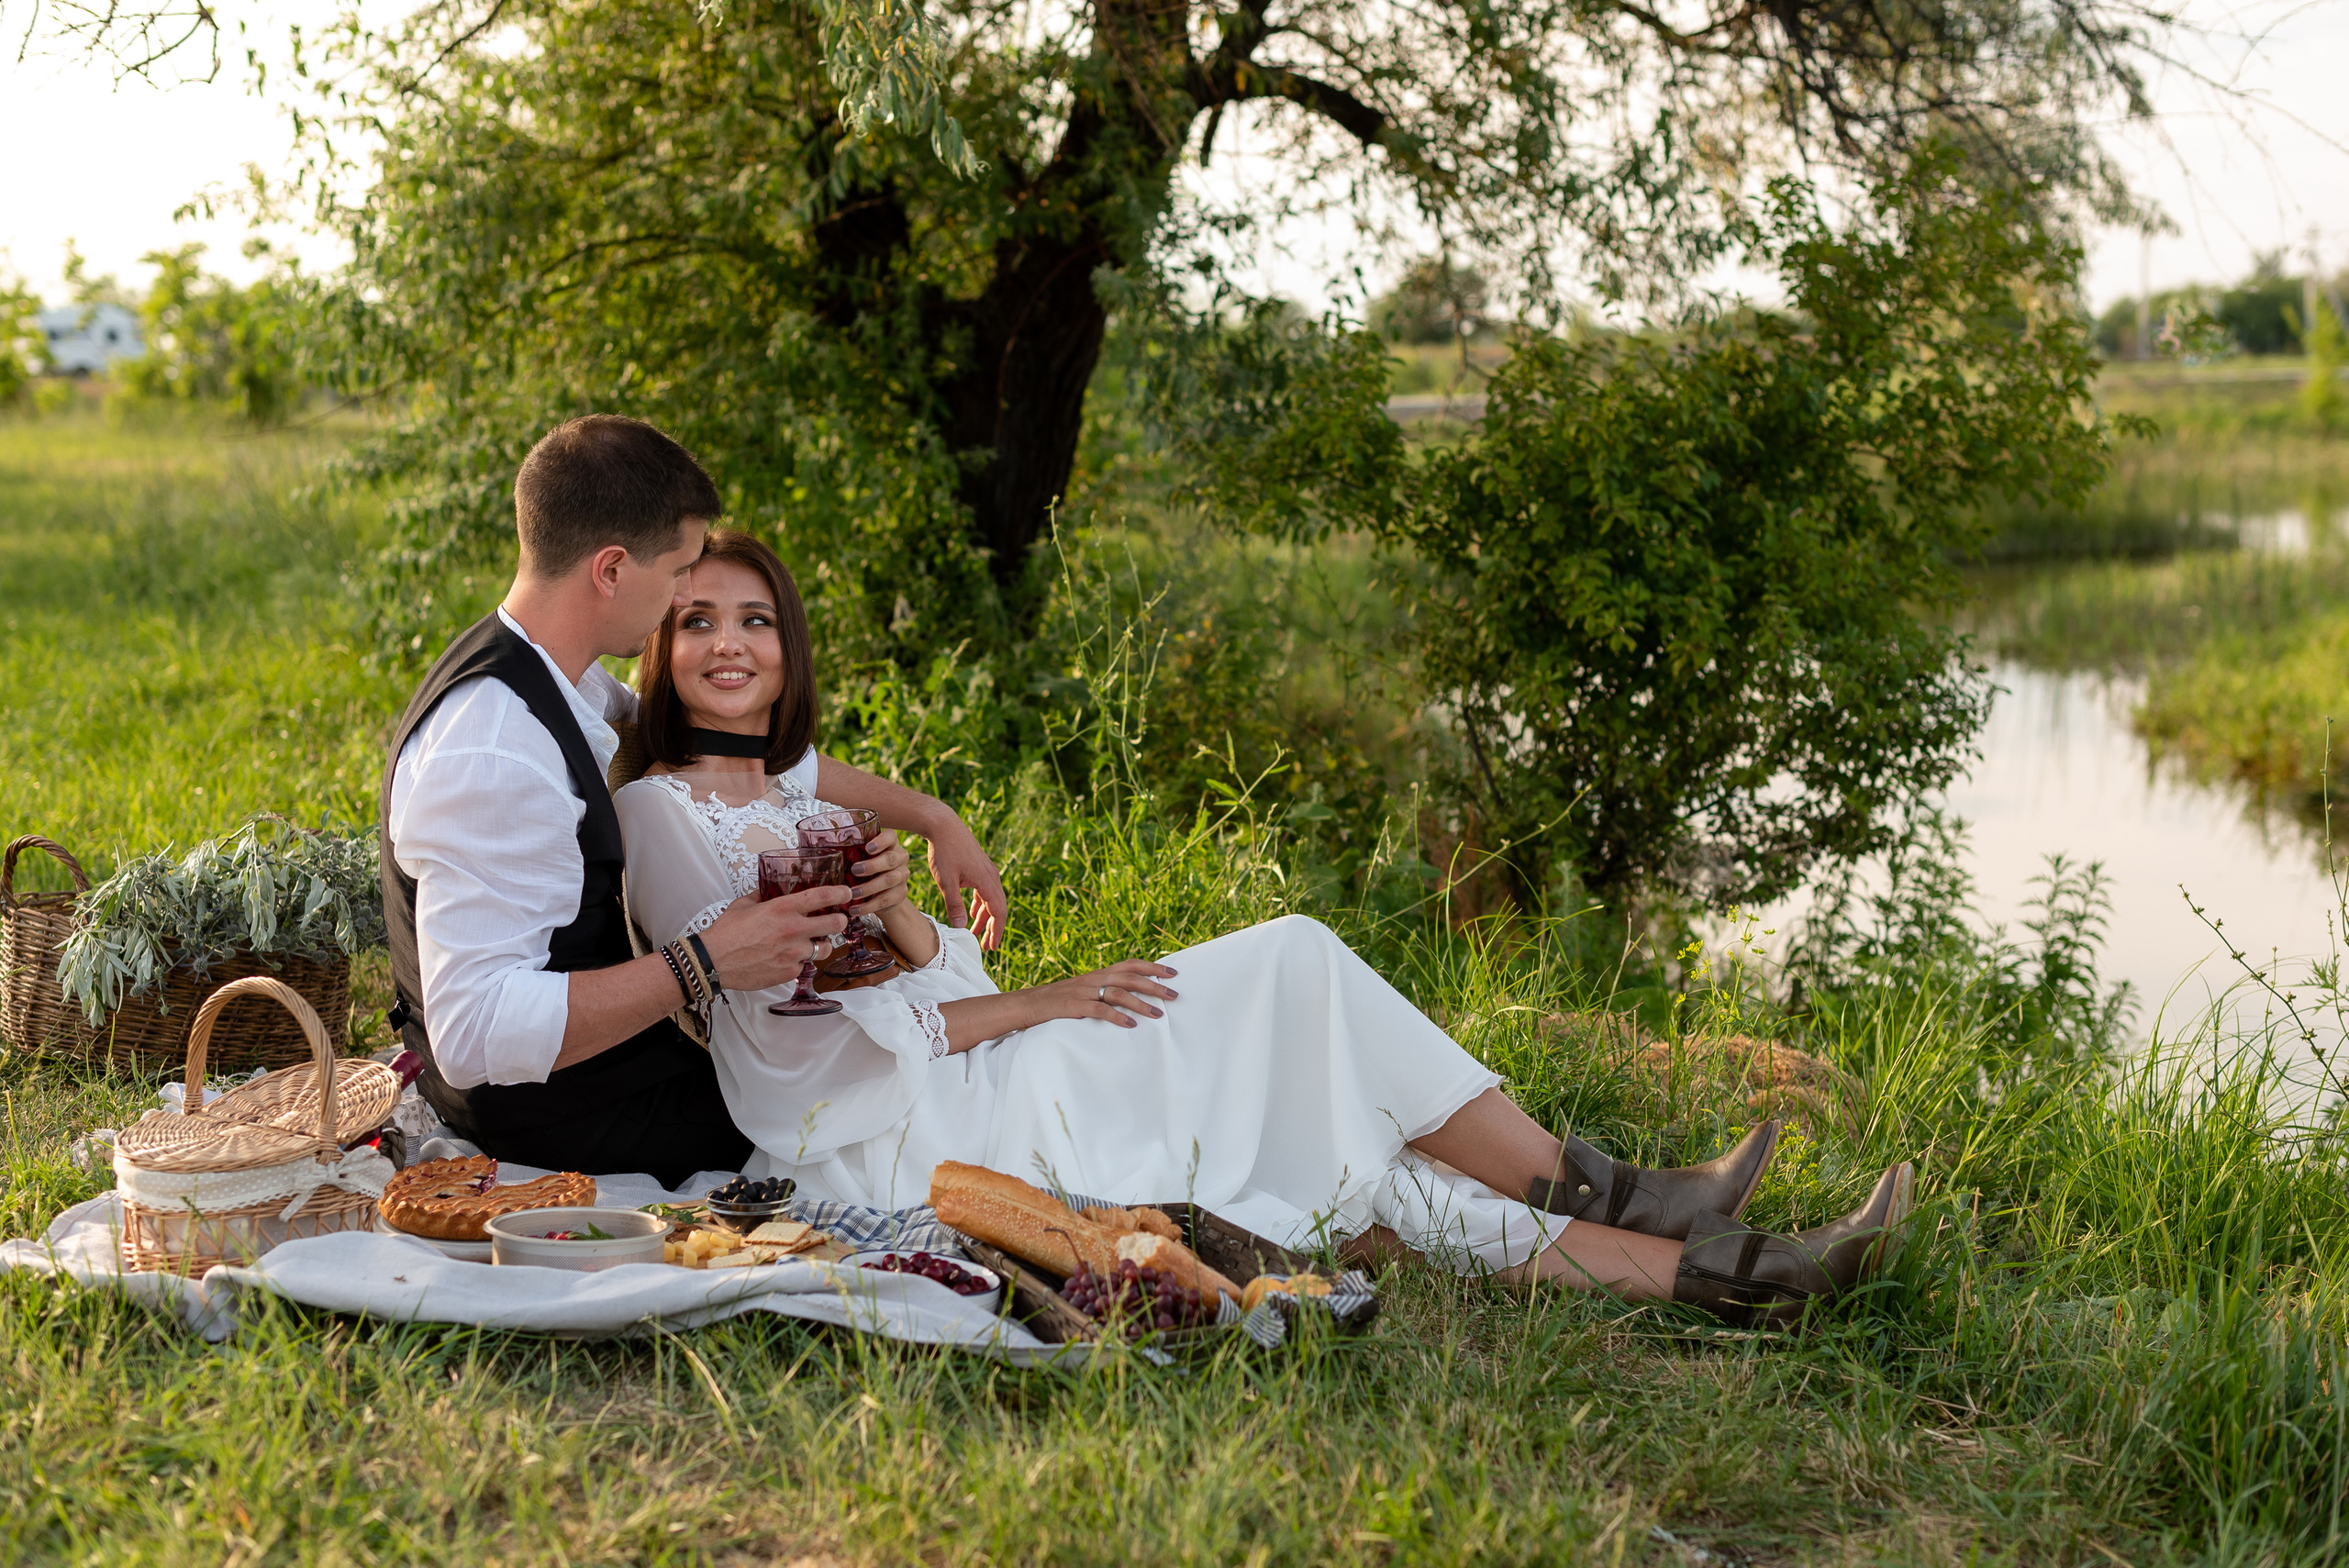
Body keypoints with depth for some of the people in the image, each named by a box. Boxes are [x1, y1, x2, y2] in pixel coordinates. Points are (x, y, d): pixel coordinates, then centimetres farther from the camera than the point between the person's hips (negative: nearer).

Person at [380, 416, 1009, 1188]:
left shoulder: (552, 678, 0)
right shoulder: (494, 755, -32)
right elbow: (474, 1036, -36)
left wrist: (930, 817, 12)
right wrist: (704, 962, -34)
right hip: (555, 1118, -9)